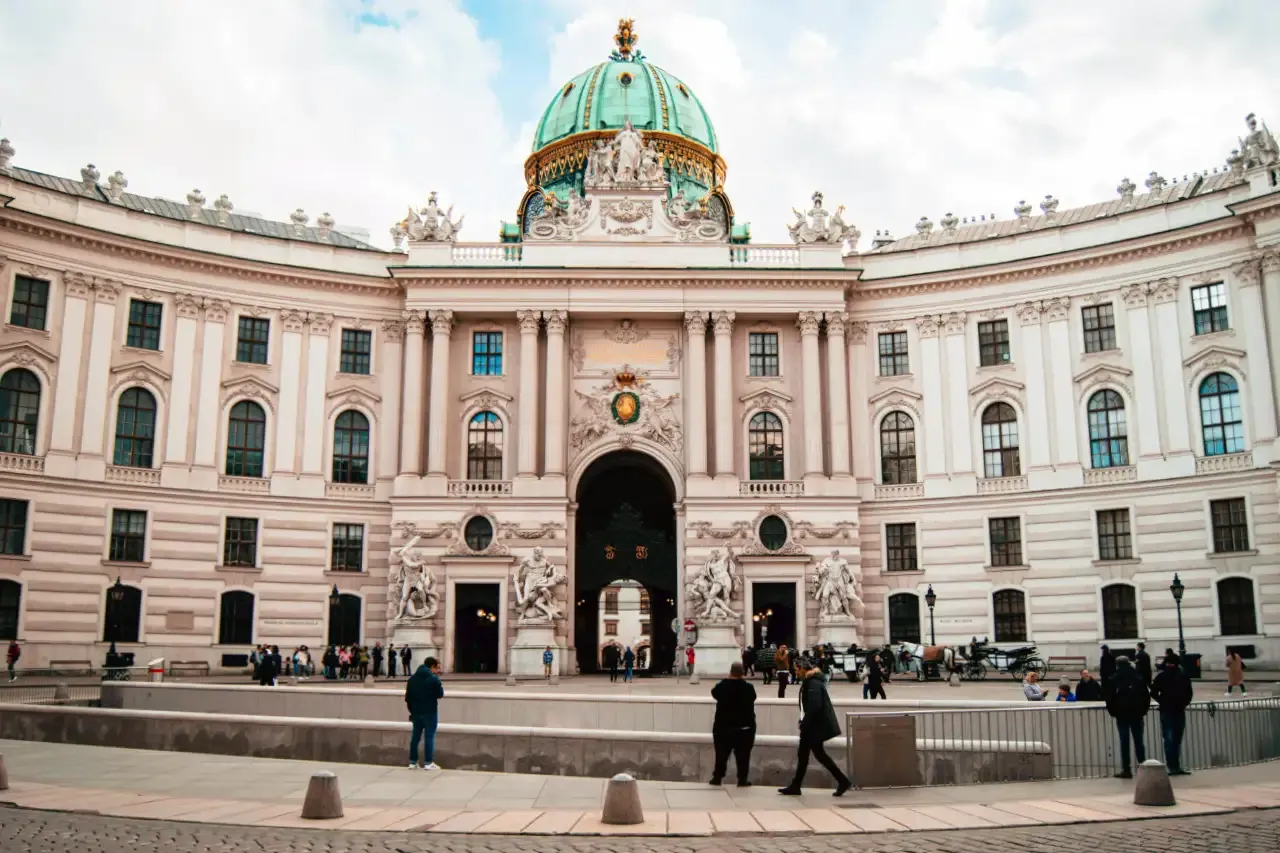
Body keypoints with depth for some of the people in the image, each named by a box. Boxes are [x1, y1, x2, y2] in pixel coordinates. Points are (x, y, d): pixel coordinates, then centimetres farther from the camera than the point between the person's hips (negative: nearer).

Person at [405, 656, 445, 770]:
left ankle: (412, 761, 14)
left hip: (416, 712, 5)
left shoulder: (412, 678, 7)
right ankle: (428, 762, -1)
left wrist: (411, 709, 17)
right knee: (429, 736, 0)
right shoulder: (434, 678, -11)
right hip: (430, 712, -5)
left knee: (415, 736, 12)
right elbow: (440, 694, -6)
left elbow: (407, 697, 8)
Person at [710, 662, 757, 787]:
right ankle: (742, 779, 7)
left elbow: (714, 693, 11)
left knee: (721, 753, 10)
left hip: (723, 725, 1)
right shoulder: (748, 687, -11)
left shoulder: (721, 686, -9)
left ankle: (717, 777, 13)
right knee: (743, 754, 6)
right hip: (744, 726, -1)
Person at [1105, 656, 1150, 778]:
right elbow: (1146, 695, 4)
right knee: (1138, 741, 8)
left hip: (1122, 713, -2)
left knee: (1124, 742, -1)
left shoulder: (1114, 679, -2)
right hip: (1137, 713, 2)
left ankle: (1126, 769, -4)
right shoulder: (1138, 677, 5)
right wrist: (1144, 710, 10)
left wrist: (1112, 711, 5)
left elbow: (1110, 697, -6)